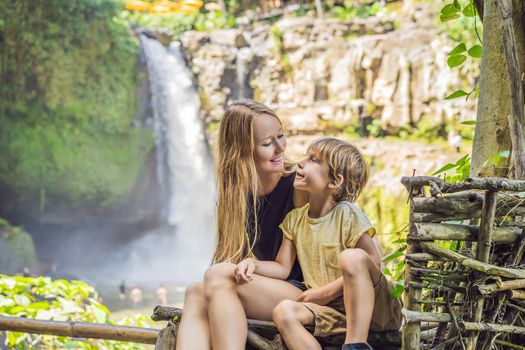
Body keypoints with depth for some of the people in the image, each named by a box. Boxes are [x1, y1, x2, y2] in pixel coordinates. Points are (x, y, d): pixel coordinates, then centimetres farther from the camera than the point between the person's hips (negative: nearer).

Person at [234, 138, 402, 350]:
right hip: (329, 308, 5)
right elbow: (282, 268, 11)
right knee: (284, 311, -24)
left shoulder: (348, 215, -11)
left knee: (352, 257, -34)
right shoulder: (295, 219, 7)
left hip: (368, 306, -5)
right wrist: (253, 264, -10)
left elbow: (373, 265, -13)